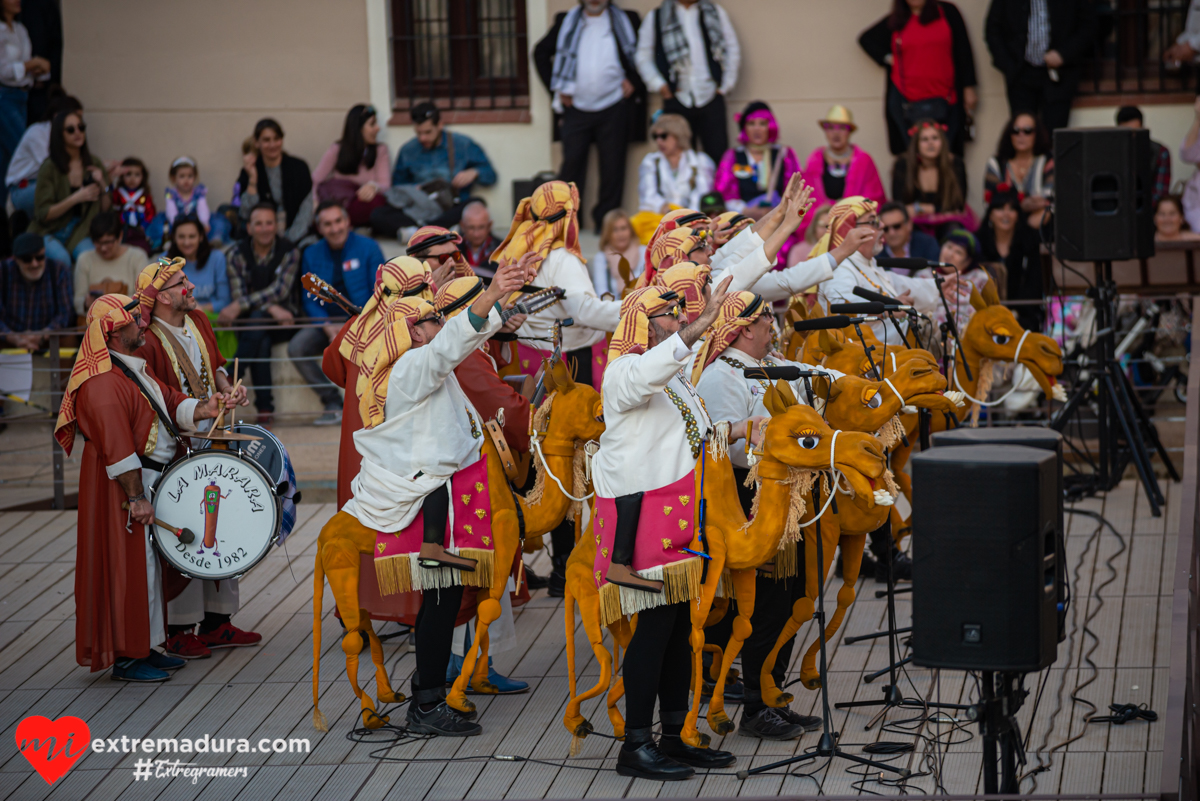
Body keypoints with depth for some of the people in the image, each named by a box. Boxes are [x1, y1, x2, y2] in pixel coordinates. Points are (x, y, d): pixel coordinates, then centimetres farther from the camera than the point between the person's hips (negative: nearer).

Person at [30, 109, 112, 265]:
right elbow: (42, 214, -11)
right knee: (61, 258, -35)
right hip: (50, 232, -3)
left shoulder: (93, 164, 3)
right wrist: (76, 198, -21)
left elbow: (106, 209, 6)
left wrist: (103, 184, -13)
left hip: (79, 233, 3)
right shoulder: (49, 168, -9)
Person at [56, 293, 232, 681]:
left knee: (148, 565, 15)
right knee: (130, 566, -5)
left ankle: (144, 647, 23)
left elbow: (171, 402, 14)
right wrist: (136, 498, -26)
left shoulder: (135, 369, 15)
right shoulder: (103, 382, -20)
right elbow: (117, 447, -25)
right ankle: (126, 657, 1)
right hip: (122, 486, -10)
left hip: (151, 480, 10)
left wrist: (202, 409, -7)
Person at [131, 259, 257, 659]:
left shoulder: (198, 320, 8)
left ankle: (216, 622, 23)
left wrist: (227, 387, 4)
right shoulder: (147, 341, -17)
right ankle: (178, 631, 5)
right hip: (176, 453, -8)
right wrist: (197, 409, -22)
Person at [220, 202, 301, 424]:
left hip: (281, 323, -1)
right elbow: (238, 295, -7)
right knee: (261, 344, -33)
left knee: (258, 318, -34)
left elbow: (280, 290, -16)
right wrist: (271, 308, -24)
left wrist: (240, 306, -27)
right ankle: (265, 408, -33)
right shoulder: (239, 255, 2)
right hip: (250, 323, 1)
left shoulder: (289, 252, -2)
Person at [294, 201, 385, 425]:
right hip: (327, 323, 4)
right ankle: (333, 405, -17)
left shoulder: (368, 247, -1)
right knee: (296, 348, -23)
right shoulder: (312, 254, 9)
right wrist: (328, 327, -11)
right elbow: (310, 300, 8)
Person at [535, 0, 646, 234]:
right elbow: (541, 52, 16)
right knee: (572, 162, -3)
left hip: (614, 108, -1)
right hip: (576, 108, 1)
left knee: (612, 167, 1)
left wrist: (634, 81, -2)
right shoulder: (566, 22, 11)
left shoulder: (626, 21, 8)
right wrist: (556, 87, 7)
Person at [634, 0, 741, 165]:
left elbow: (733, 51, 13)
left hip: (710, 97, 0)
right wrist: (659, 85, -2)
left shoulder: (716, 13, 13)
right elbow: (643, 57, 9)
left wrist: (726, 85, 4)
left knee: (719, 156, -5)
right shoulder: (655, 17, 10)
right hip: (676, 100, 0)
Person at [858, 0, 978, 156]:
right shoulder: (895, 21, 12)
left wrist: (968, 88, 2)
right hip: (907, 101, 1)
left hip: (943, 100, -1)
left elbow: (963, 52, 7)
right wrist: (886, 58, 8)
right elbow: (866, 39, 24)